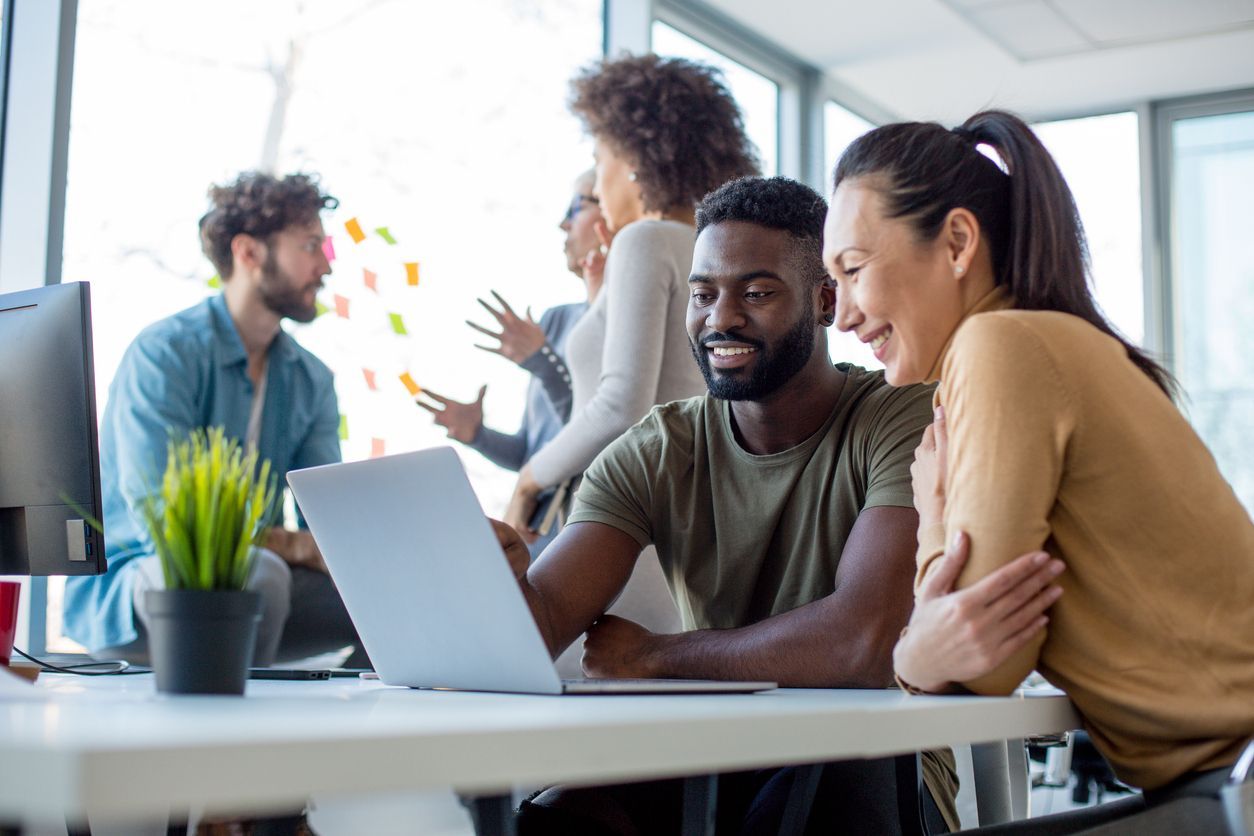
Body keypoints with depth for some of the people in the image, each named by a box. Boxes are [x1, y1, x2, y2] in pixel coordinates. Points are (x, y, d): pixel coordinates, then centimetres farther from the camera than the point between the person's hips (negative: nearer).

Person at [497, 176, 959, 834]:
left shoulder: (908, 420, -13)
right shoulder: (652, 456, 1)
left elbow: (861, 643, -28)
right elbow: (544, 620, -11)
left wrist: (653, 655, -14)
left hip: (870, 763, -2)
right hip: (708, 758, 3)